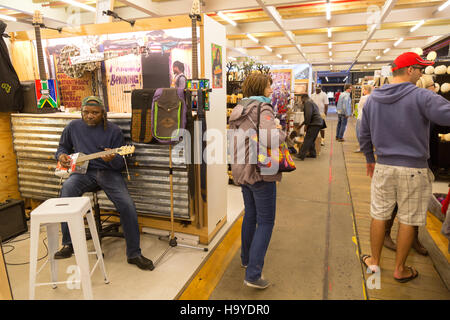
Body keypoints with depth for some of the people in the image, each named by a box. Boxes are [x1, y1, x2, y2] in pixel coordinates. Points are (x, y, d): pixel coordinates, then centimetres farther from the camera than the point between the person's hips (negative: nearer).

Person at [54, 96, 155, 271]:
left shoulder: (113, 130, 1)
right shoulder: (73, 127, 9)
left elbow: (121, 164, 1)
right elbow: (63, 146, 27)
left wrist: (112, 159, -23)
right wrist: (61, 155, 3)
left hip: (108, 172, -2)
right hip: (83, 171, 2)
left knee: (127, 205, -22)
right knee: (67, 188, -32)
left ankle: (134, 254, -6)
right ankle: (68, 244, -15)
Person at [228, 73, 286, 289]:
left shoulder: (238, 109, 12)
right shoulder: (263, 109, -16)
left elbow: (233, 140, 19)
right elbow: (271, 139, -32)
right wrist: (281, 132, -13)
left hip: (242, 170, 9)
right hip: (260, 172, -9)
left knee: (250, 216, 23)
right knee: (266, 222, 2)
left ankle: (247, 258, 39)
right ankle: (253, 274, 4)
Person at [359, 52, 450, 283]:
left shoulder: (373, 98, 4)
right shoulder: (421, 97, -13)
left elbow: (364, 135, 11)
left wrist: (370, 159, 22)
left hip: (383, 167, 4)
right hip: (413, 169, -3)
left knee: (378, 215, 15)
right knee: (407, 220, 11)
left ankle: (374, 261, 29)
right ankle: (400, 269, 26)